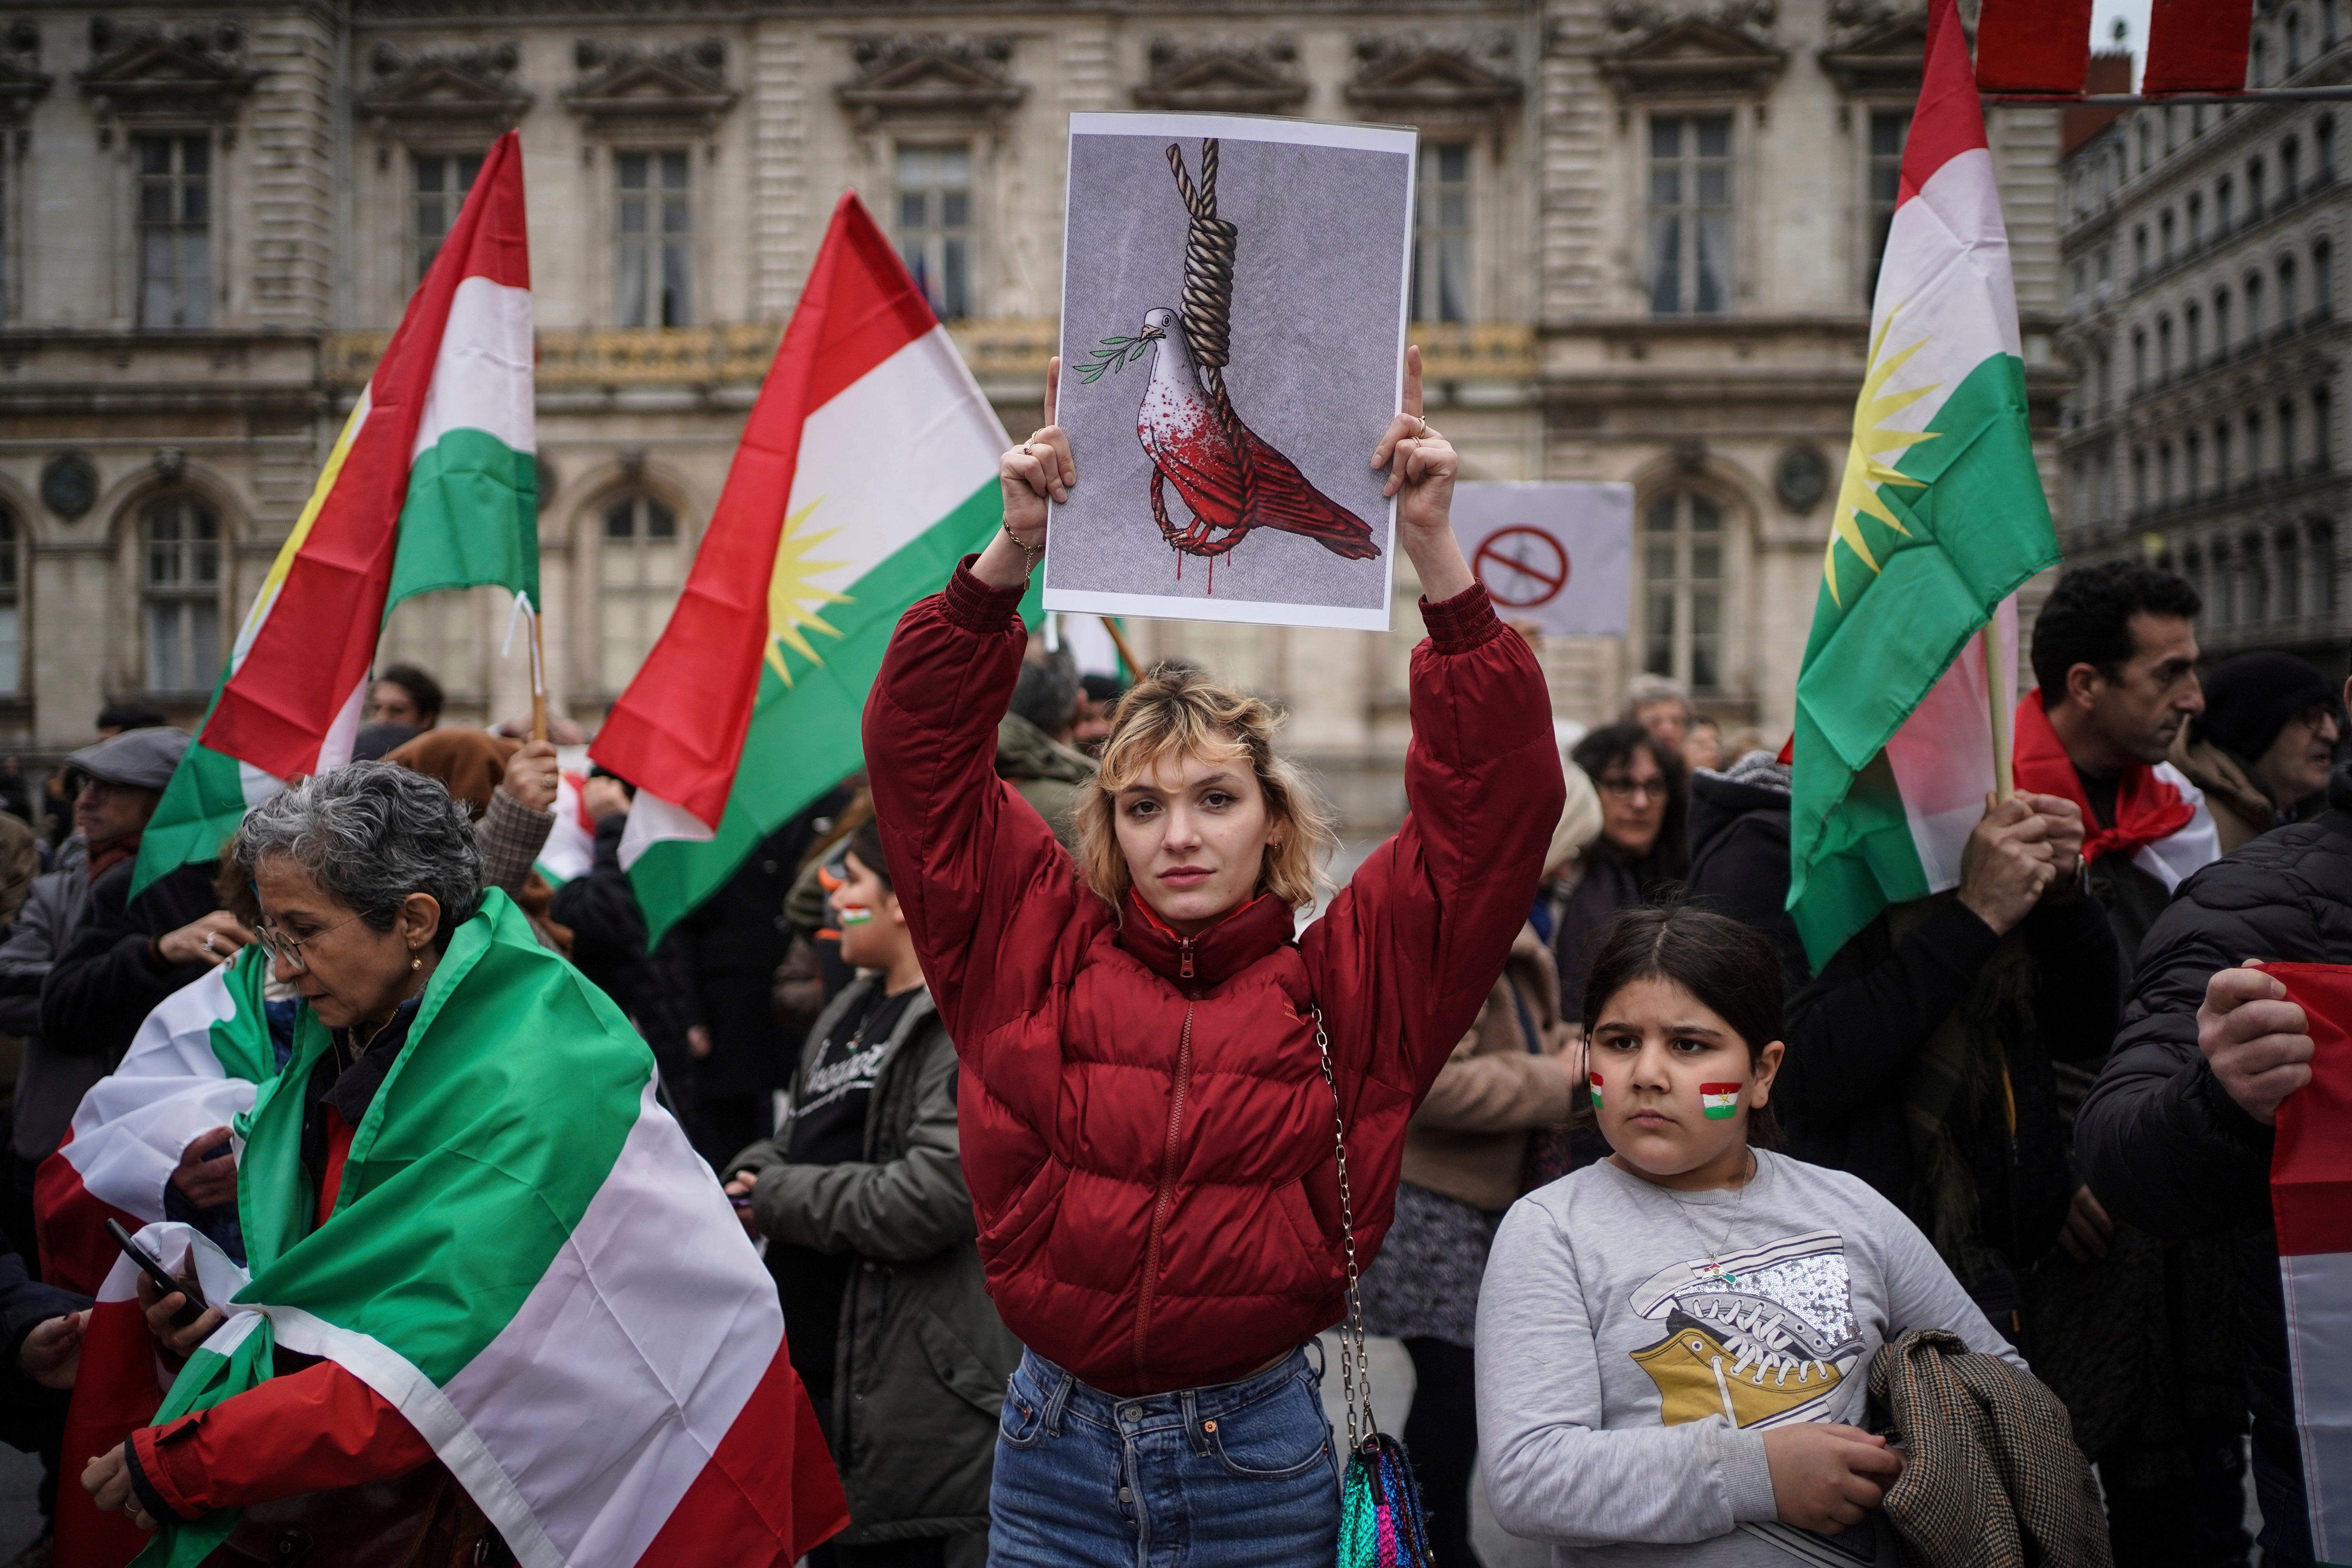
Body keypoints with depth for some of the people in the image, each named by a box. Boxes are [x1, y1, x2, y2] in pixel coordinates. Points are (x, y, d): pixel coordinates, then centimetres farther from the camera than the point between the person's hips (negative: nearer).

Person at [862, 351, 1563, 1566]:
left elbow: (1497, 793, -8)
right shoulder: (1039, 949, 0)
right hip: (1055, 1447, 1)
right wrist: (1011, 553, -12)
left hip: (1262, 1459, -1)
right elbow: (921, 749, -1)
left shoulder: (1343, 982, -3)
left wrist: (1436, 554, -16)